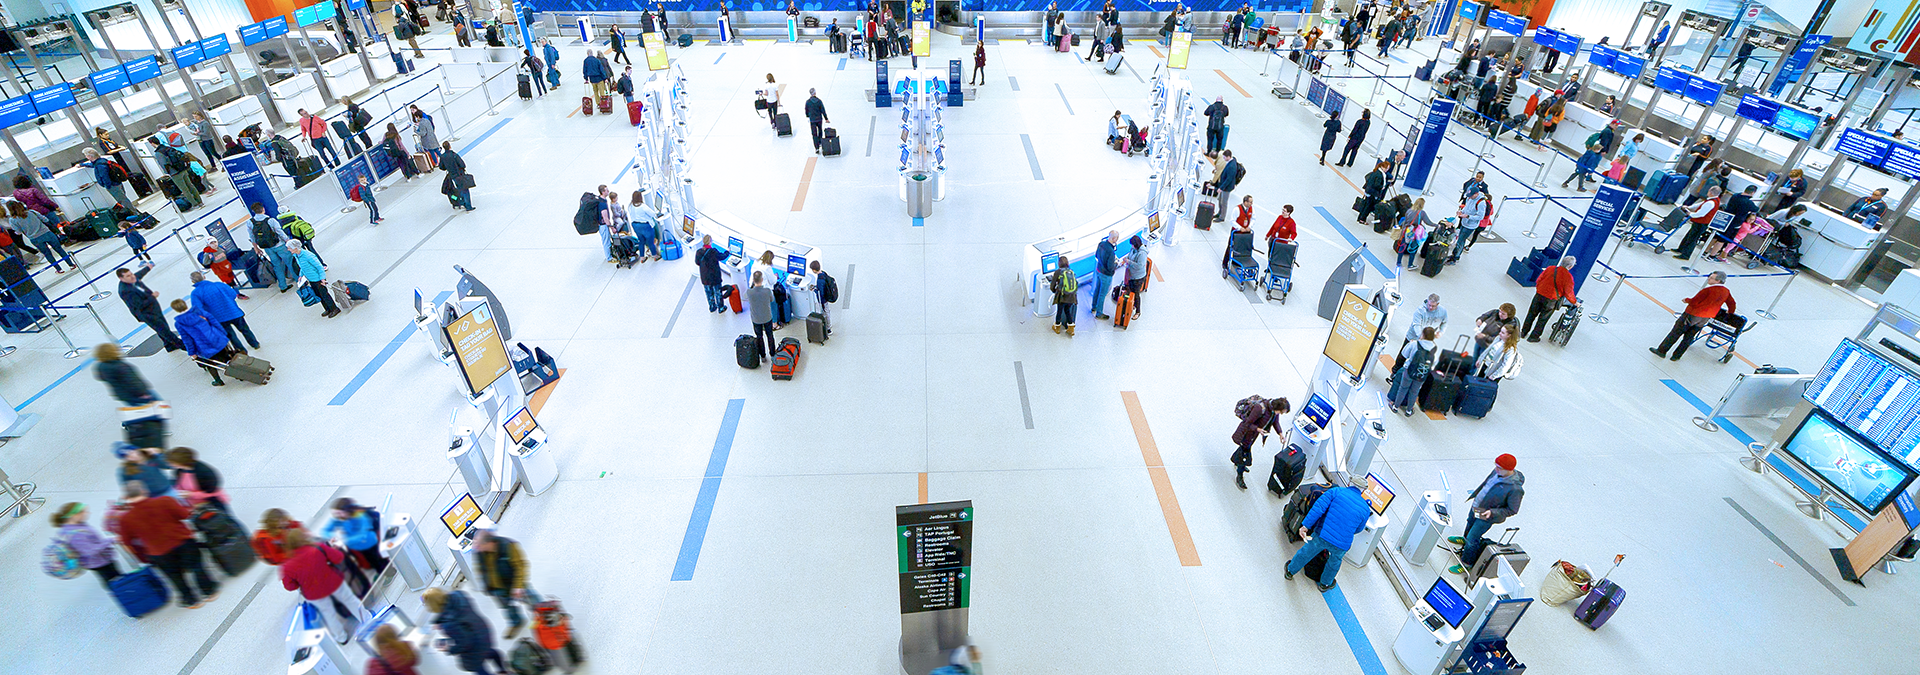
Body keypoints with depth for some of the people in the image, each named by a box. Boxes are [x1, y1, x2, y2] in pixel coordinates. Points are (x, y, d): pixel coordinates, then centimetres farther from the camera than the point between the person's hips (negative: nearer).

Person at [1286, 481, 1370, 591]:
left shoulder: (1337, 491, -6)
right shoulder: (1365, 509, 1)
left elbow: (1319, 507, -16)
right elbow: (1358, 529, 16)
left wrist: (1306, 524, -13)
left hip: (1321, 535, -1)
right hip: (1341, 545, 1)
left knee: (1306, 552, 26)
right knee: (1335, 561, 33)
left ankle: (1290, 571, 47)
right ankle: (1325, 584, 54)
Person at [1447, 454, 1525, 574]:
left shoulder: (1515, 489, -33)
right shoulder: (1497, 471, -13)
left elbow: (1512, 510, -21)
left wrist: (1492, 512, -31)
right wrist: (1473, 494, 20)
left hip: (1486, 517, -7)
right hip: (1476, 506, 7)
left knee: (1472, 540, 3)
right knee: (1470, 524, 34)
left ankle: (1465, 565, 22)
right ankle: (1464, 539, 64)